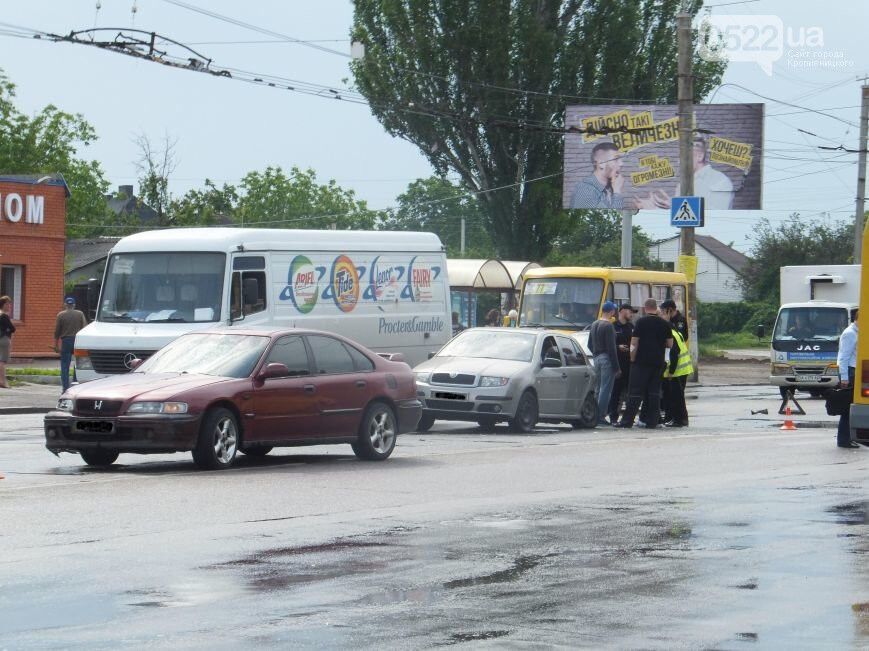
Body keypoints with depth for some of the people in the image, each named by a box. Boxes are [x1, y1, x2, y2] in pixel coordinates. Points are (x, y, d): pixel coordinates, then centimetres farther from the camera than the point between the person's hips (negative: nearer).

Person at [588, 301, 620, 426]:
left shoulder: (594, 325, 13)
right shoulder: (608, 326, -13)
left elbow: (589, 345, 19)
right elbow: (611, 348, -16)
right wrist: (616, 367, -14)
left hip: (597, 359, 8)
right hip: (607, 359, -8)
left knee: (599, 388, 14)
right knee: (605, 389, -5)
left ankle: (596, 416, 14)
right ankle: (601, 417, -7)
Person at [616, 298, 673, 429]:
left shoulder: (641, 322, -7)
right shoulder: (664, 324, 4)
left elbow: (634, 343, -9)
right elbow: (670, 344, 8)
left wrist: (632, 359, 2)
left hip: (642, 362, -4)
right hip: (658, 363, 4)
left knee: (635, 391, -2)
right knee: (654, 392, 7)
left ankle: (627, 420, -4)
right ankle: (652, 422, 4)